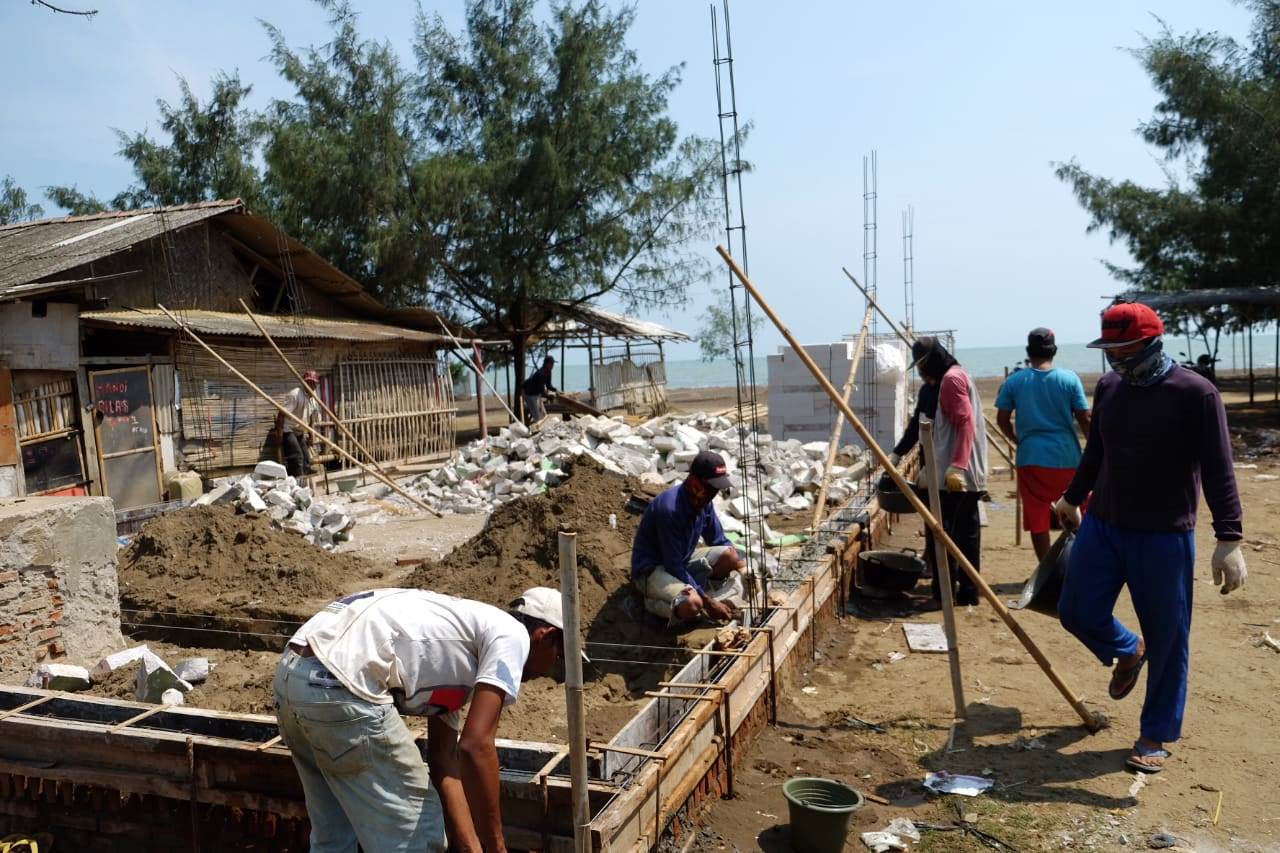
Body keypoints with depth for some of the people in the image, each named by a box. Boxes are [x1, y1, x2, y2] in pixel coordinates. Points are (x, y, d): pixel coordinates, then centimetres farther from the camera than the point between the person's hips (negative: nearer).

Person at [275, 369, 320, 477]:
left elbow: (311, 419, 19)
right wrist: (279, 431, -26)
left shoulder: (313, 399, 9)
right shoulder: (295, 394, -17)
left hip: (300, 433, 9)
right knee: (297, 457, -19)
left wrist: (310, 436, 18)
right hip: (287, 430, -9)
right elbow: (282, 413, -22)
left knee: (306, 459, 7)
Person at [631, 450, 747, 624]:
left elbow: (720, 542, 9)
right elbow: (673, 566, -27)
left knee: (731, 556, -9)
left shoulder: (703, 501, -6)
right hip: (651, 569, -8)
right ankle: (654, 601, -5)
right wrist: (708, 603, -24)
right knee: (692, 605, -34)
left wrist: (743, 567, -6)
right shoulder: (669, 508, -31)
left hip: (682, 560, 8)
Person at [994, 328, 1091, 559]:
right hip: (1067, 456, 0)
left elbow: (1002, 421, 3)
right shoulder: (1070, 379, -3)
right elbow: (1084, 420, -1)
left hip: (1031, 458, 0)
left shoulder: (1014, 381, -1)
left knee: (1038, 520, 5)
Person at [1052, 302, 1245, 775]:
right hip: (1101, 526, 5)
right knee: (1078, 612, 7)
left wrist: (1229, 539, -20)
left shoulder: (1195, 393, -14)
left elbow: (1218, 471, -15)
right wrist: (1073, 497, 27)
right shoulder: (1108, 386, 4)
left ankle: (1155, 736, 21)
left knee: (1167, 638, 4)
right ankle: (1128, 651, 40)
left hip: (1164, 537, -5)